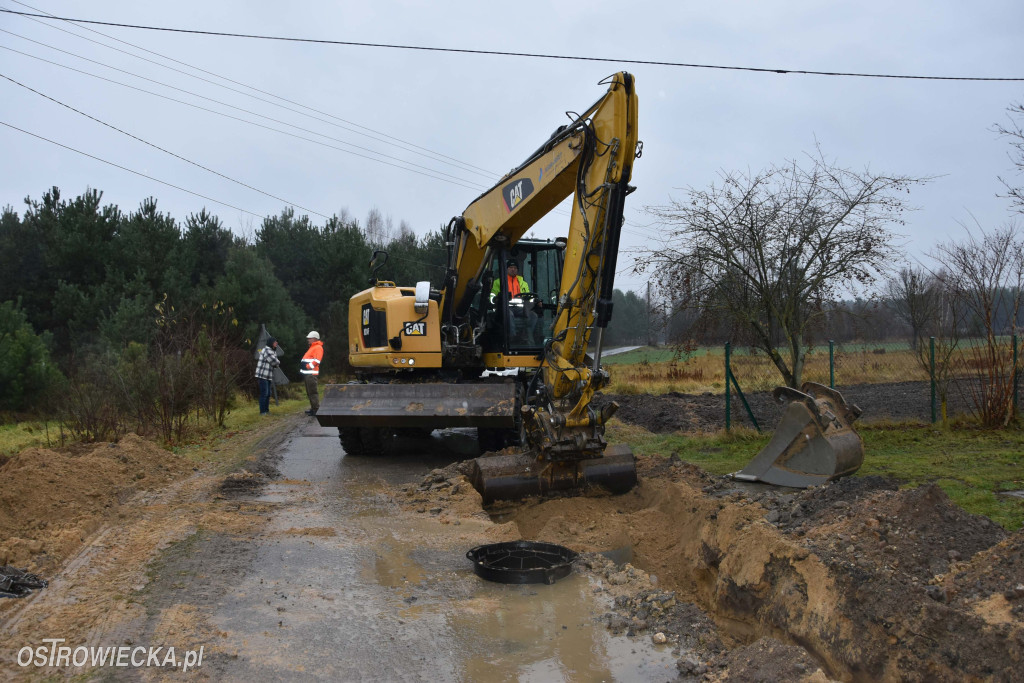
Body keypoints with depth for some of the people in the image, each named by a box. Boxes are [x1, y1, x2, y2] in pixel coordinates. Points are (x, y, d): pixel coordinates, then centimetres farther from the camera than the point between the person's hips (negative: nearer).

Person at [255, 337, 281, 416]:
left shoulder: (273, 351, 17)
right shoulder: (267, 350, -14)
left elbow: (275, 363, 15)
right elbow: (274, 362, -16)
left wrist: (276, 362, -7)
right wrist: (278, 362, 5)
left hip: (269, 376, 9)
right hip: (263, 376, -9)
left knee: (268, 394, 11)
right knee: (264, 393, -7)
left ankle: (266, 410, 19)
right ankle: (262, 411, -3)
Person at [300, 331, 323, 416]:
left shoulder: (318, 347, -9)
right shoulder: (312, 347, 23)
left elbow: (317, 360, -19)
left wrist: (307, 366, -19)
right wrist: (303, 365, 13)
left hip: (311, 373, -11)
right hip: (308, 373, 11)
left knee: (312, 391, -12)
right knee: (309, 392, 14)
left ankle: (316, 409, -13)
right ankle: (313, 408, 21)